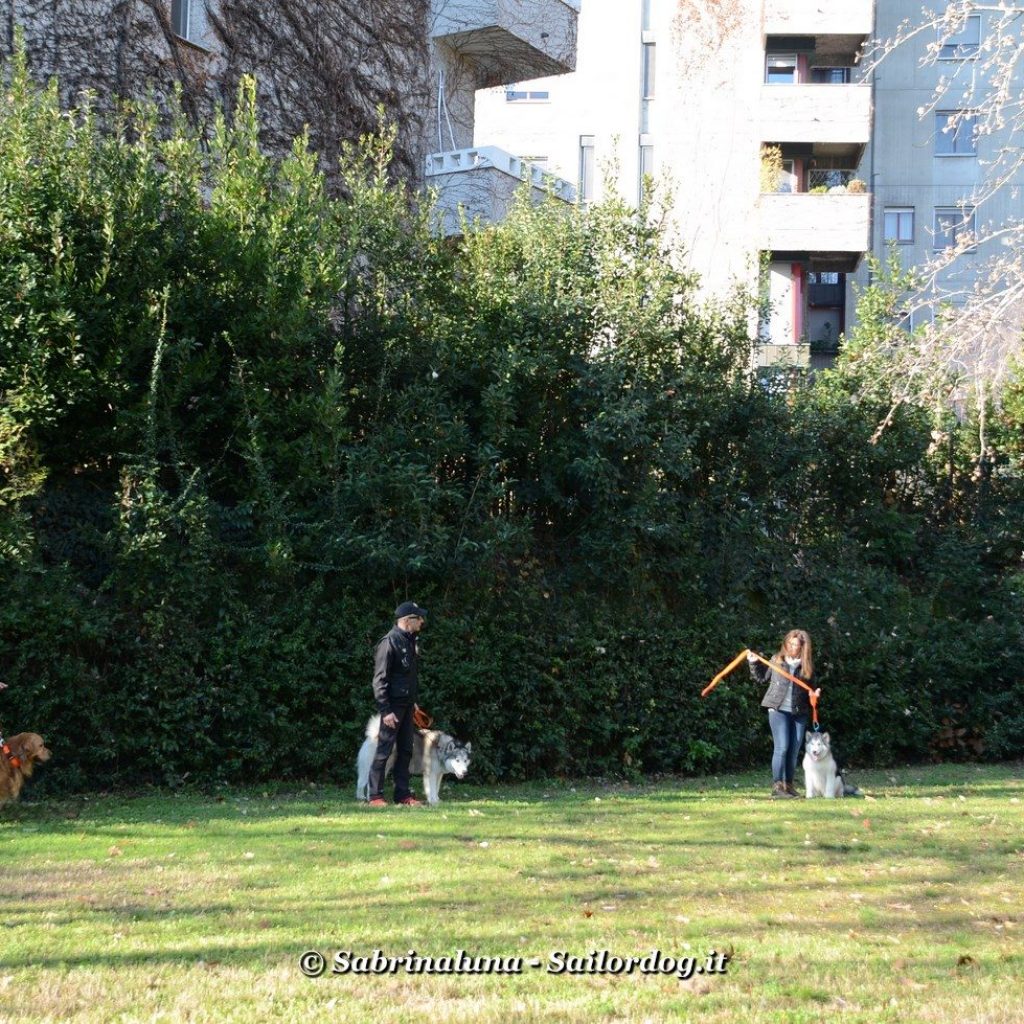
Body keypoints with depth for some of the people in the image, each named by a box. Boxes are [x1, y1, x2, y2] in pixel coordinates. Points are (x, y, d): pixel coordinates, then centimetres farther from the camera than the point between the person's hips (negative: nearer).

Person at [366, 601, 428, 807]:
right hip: (393, 706, -9)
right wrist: (385, 710, -22)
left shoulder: (410, 641, 12)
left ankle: (403, 794, 16)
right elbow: (380, 679, -18)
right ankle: (375, 796, 0)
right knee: (384, 751, -4)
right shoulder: (389, 642, -16)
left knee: (406, 750, 11)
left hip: (407, 705, 9)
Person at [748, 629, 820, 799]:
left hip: (799, 713, 3)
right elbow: (762, 677, 13)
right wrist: (753, 663, 1)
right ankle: (777, 786, -10)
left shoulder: (807, 665, 5)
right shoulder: (777, 660, 3)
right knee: (782, 747, -13)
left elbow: (809, 689, 12)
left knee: (794, 750, 7)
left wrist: (814, 694, -9)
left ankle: (789, 785, 19)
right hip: (778, 710, -3)